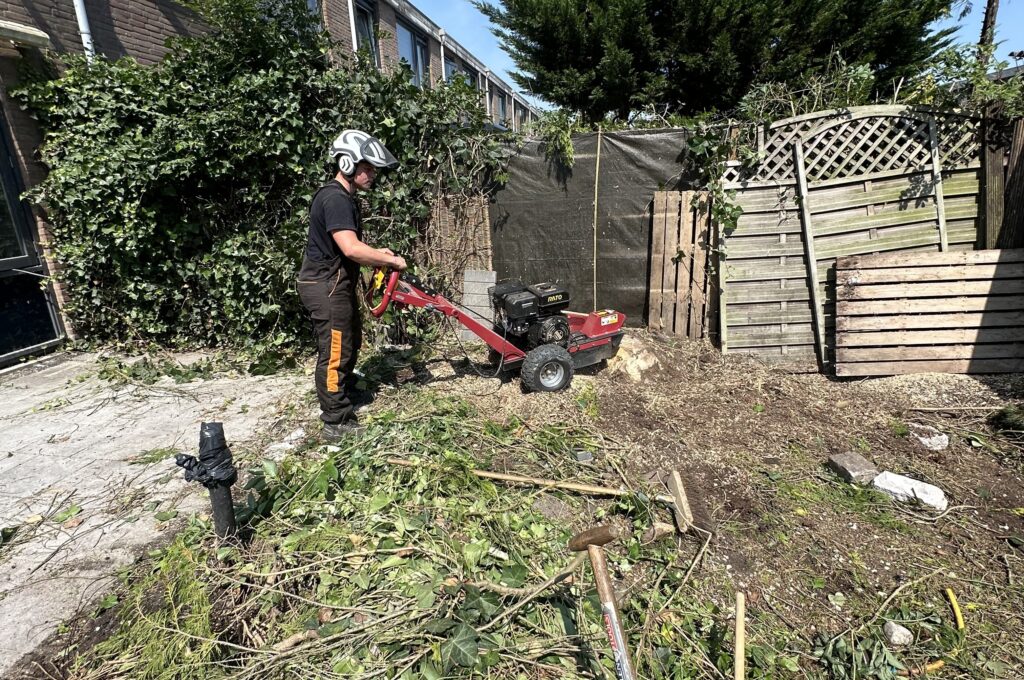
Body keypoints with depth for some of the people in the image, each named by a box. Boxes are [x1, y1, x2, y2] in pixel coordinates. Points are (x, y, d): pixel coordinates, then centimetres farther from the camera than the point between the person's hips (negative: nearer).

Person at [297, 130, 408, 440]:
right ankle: (337, 422, 7)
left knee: (351, 341, 23)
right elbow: (351, 249, -32)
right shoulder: (335, 199, -20)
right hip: (327, 286, -11)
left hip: (336, 283, 11)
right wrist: (391, 260, -19)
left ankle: (345, 393, 43)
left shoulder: (343, 196, 13)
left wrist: (376, 252, 8)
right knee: (335, 351, -3)